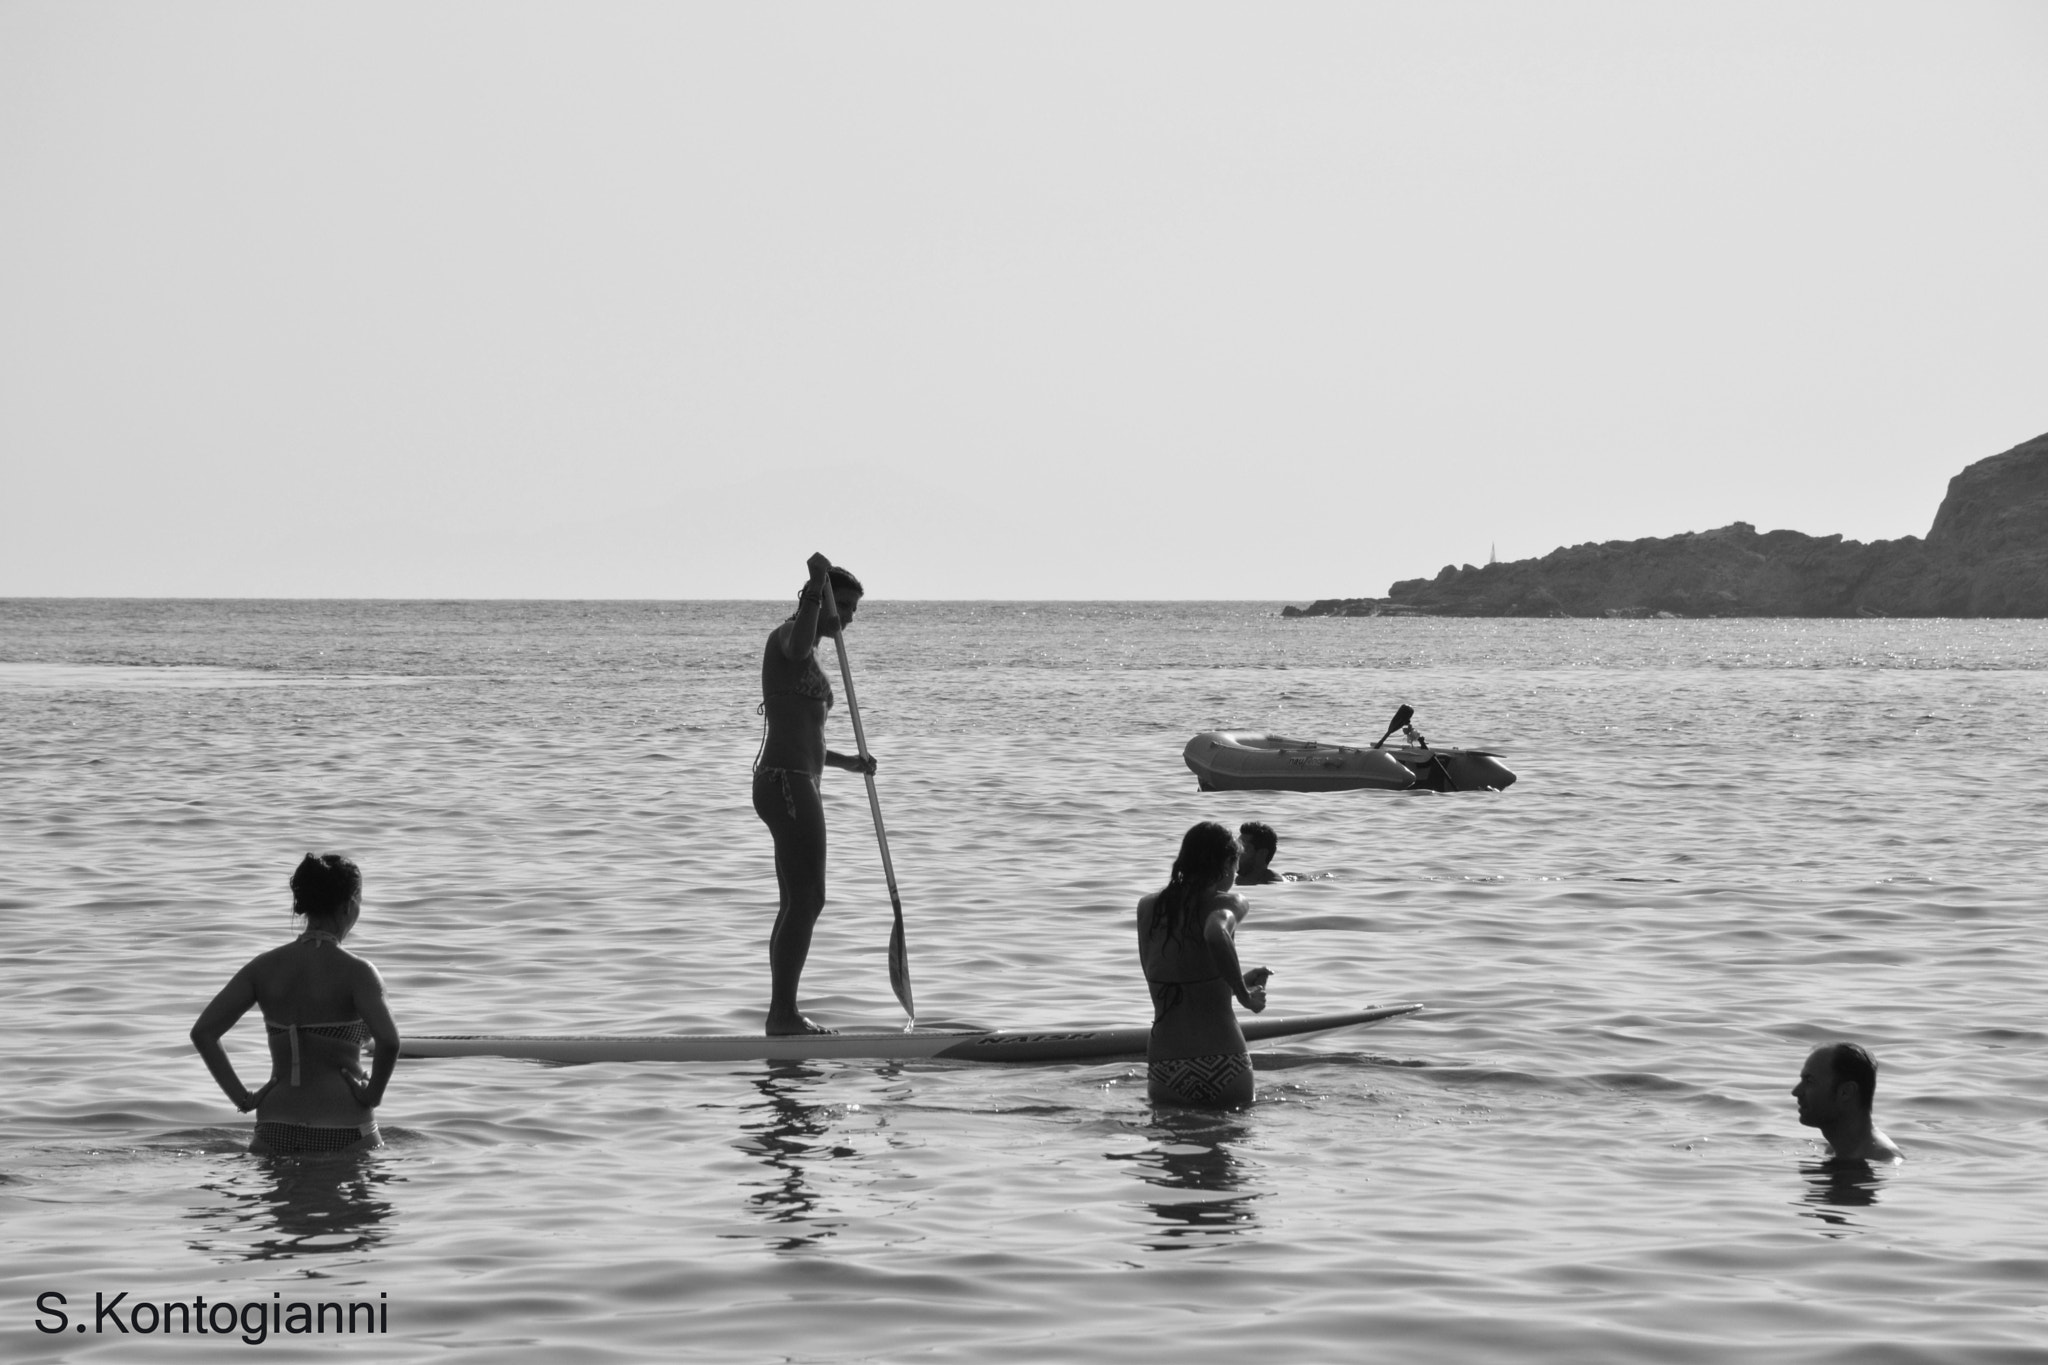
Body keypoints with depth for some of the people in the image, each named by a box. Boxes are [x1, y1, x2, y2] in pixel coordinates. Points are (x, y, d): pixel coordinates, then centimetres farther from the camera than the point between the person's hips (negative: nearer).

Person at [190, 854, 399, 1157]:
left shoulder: (264, 967, 4)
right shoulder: (356, 972, -8)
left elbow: (202, 1032, -1)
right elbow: (388, 1040, -25)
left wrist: (242, 1097, 4)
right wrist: (373, 1094, -8)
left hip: (276, 1132, 4)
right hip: (343, 1133, -4)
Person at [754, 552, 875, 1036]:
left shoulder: (807, 662, 23)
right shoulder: (786, 636, -6)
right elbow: (800, 643, -34)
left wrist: (847, 762, 17)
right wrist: (816, 589, -39)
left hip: (797, 786, 10)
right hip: (788, 784, -10)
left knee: (796, 905, 10)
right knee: (807, 901, -11)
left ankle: (781, 1015, 12)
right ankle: (785, 1014, -10)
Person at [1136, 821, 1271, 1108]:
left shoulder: (1148, 907, 11)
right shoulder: (1228, 902, -3)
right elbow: (1215, 934, -28)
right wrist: (1245, 996, -14)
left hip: (1165, 1067, 3)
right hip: (1223, 1061, -3)